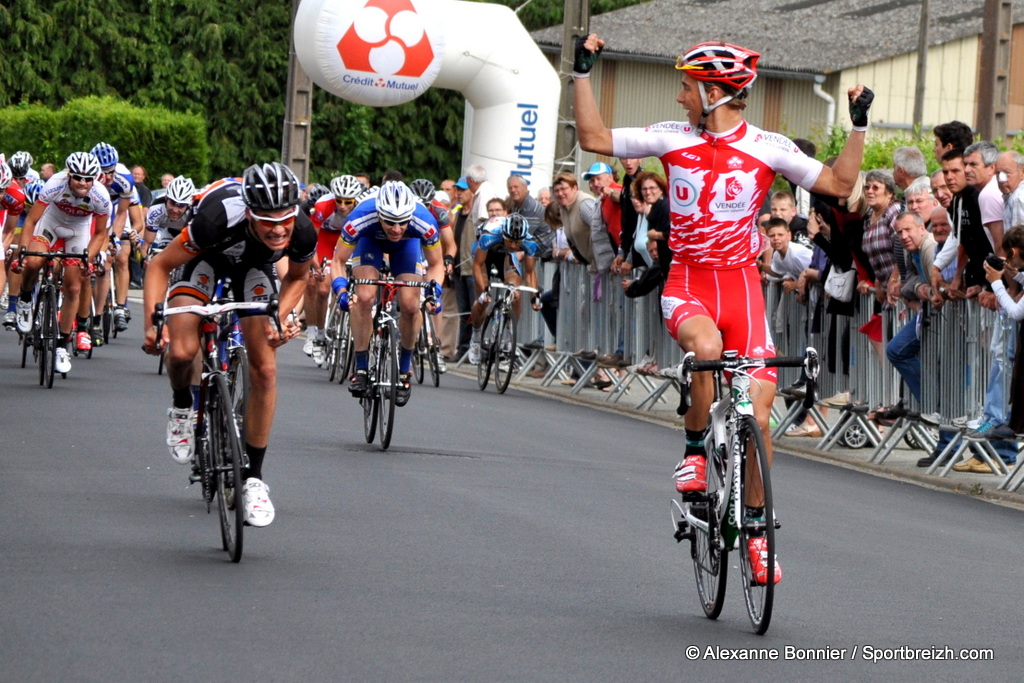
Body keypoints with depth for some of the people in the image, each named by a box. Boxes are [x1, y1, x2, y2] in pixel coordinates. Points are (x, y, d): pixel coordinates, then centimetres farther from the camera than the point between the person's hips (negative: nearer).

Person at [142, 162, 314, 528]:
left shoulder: (302, 233, -32)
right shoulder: (219, 219, -42)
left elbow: (296, 277, -5)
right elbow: (160, 265, -26)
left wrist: (280, 316, -21)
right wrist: (153, 322, -37)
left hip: (254, 265, 2)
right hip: (208, 259, -2)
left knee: (265, 370, -9)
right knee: (182, 351, -24)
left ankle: (253, 478, 3)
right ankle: (182, 408, 12)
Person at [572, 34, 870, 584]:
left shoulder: (767, 148, -1)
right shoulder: (672, 139, 3)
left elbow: (839, 183, 0)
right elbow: (594, 138, 3)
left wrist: (858, 126, -8)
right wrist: (582, 72, 0)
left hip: (740, 285, 0)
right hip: (686, 285, 0)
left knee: (756, 413, -7)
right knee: (707, 349, -36)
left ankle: (755, 525, 11)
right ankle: (693, 451, -10)